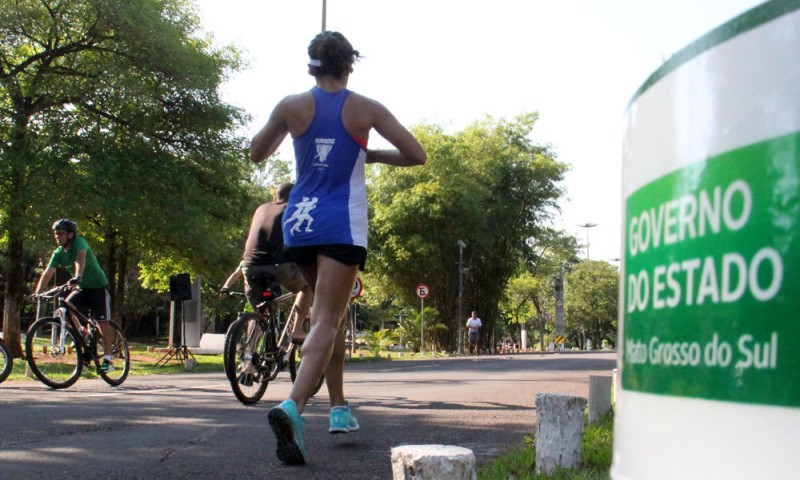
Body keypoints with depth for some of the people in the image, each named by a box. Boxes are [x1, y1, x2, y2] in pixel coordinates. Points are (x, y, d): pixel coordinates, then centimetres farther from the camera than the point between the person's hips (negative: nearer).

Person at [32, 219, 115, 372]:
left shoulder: (79, 243, -22)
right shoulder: (58, 253, -4)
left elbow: (80, 258, -41)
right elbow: (48, 272, -9)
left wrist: (77, 276, -59)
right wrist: (38, 291, -22)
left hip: (98, 286, -5)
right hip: (81, 288, 5)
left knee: (102, 323, -7)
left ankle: (108, 359, 1)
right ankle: (80, 333, 1)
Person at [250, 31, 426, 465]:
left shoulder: (292, 107, 1)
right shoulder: (365, 109, -3)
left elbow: (257, 154, 13)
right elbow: (416, 155, -3)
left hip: (299, 222, 4)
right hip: (342, 225, -3)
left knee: (330, 312, 21)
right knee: (326, 322, -9)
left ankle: (339, 407, 24)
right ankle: (292, 406, -32)